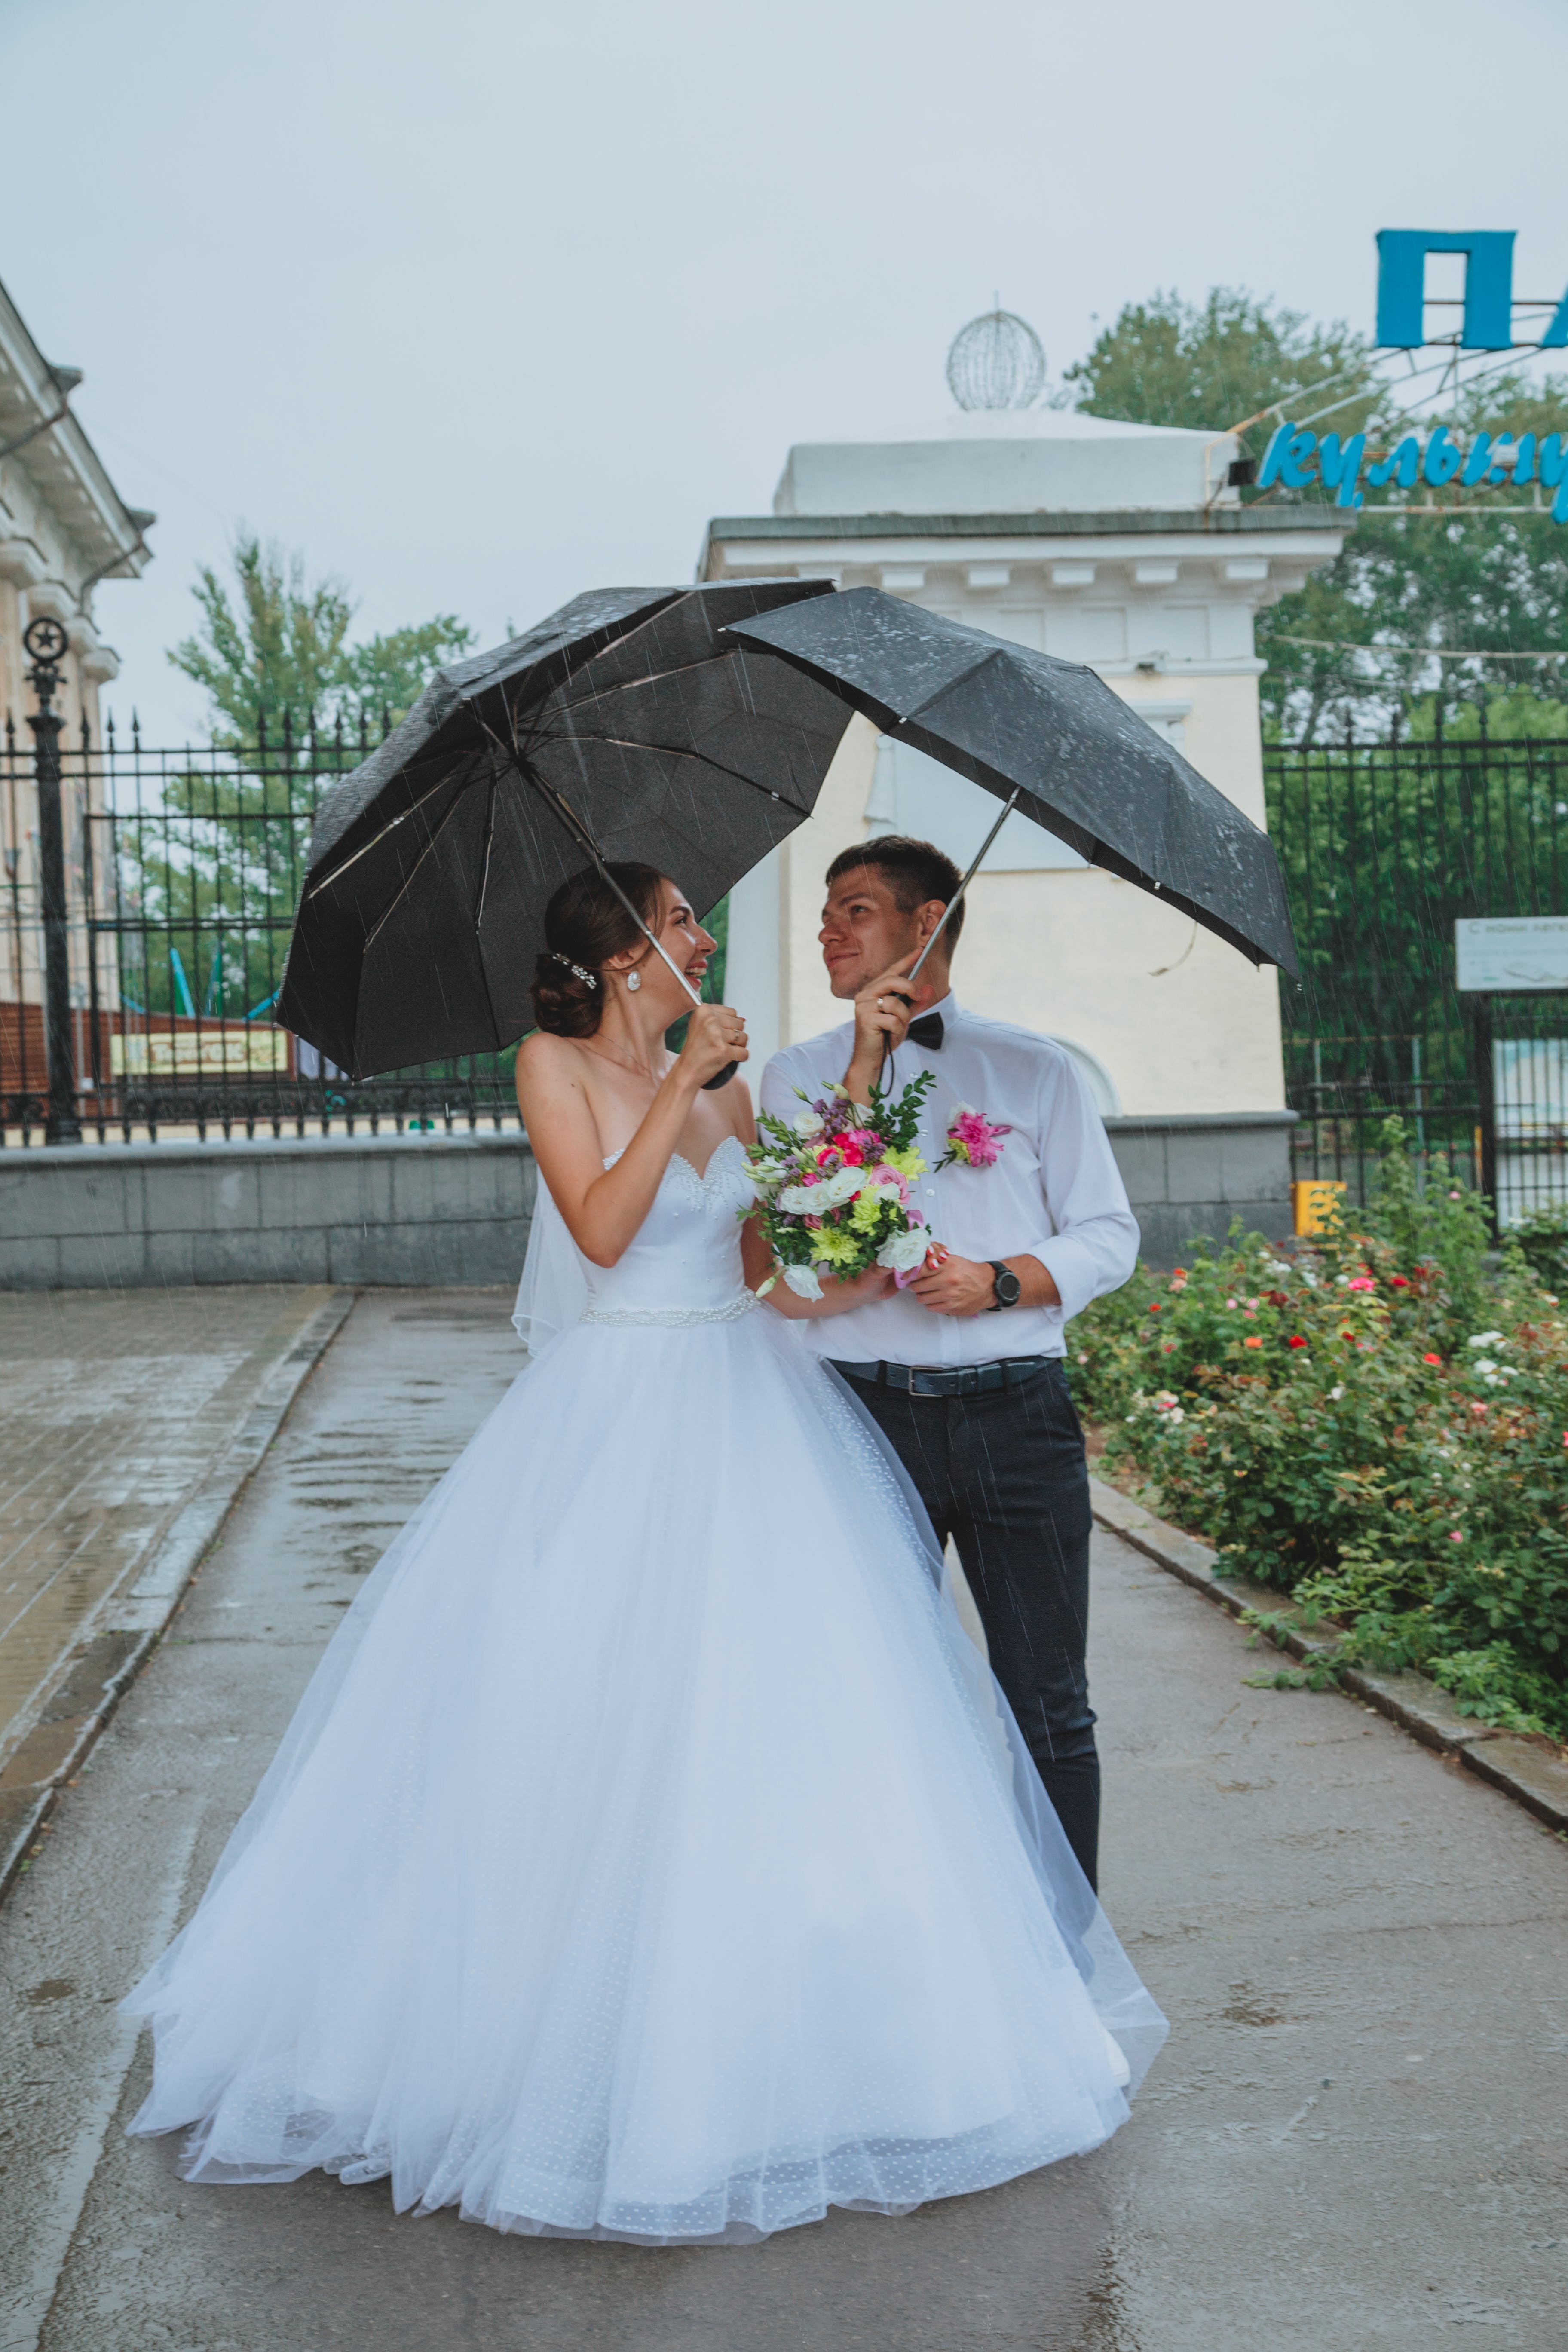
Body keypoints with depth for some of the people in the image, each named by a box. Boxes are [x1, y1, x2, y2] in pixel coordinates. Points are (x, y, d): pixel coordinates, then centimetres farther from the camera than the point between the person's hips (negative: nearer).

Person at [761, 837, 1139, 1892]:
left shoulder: (1034, 1069, 10)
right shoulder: (799, 1074, 12)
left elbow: (1108, 1235, 8)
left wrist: (1001, 1281, -10)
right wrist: (865, 1065, -8)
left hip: (1014, 1409, -1)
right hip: (865, 1410, 1)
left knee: (1049, 1705, 3)